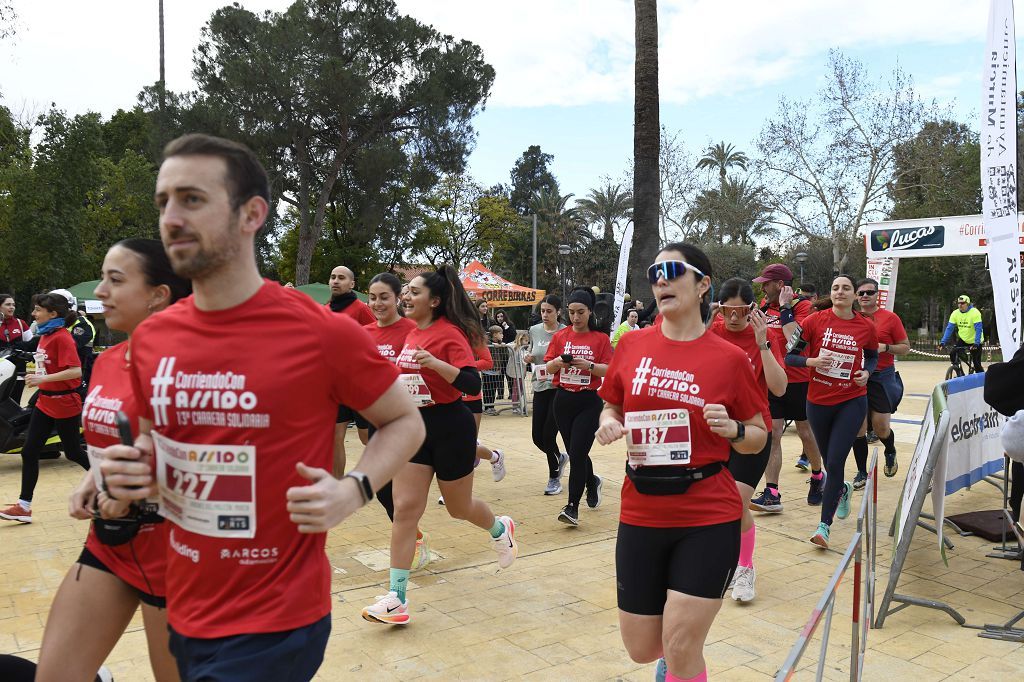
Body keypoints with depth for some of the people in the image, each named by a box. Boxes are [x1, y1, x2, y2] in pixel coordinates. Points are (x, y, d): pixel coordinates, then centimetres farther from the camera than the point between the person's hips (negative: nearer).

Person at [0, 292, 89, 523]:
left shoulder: (61, 337, -18)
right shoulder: (44, 335, 8)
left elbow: (76, 371, -26)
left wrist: (44, 379, -25)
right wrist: (36, 378, 7)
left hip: (65, 405, -9)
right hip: (45, 403, 9)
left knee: (72, 452, 6)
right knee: (29, 452, 5)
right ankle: (24, 506, 11)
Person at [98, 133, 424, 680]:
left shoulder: (322, 333, -17)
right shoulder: (150, 339, -1)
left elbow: (405, 421, -3)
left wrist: (355, 489, -19)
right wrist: (128, 478, -4)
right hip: (182, 616, 6)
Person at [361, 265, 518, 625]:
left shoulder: (450, 334, -15)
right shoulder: (413, 334, 7)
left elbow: (472, 383, -25)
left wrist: (435, 363, -36)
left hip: (449, 427, -6)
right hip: (415, 426, 6)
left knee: (459, 507, 12)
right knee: (405, 509, -2)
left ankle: (500, 529, 46)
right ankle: (396, 599, 2)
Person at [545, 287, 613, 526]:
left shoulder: (600, 338, -2)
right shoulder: (560, 336, 6)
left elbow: (609, 370, -7)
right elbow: (548, 367, 5)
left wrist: (589, 365, -23)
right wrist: (558, 362, -15)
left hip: (588, 401, -4)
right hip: (563, 400, 4)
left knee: (577, 454, -10)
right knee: (575, 453, 15)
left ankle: (573, 507, -3)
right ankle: (593, 482, 44)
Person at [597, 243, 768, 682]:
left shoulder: (729, 358, -5)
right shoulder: (632, 345, 1)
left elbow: (758, 439, 4)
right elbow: (612, 406, 15)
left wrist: (733, 430, -17)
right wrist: (609, 424, -7)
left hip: (709, 519, -3)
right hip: (641, 517, 3)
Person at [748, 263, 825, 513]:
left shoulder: (802, 305, -11)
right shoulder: (765, 304, 7)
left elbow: (794, 339, -26)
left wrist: (784, 307, -21)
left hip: (799, 381, -4)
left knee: (806, 433, 11)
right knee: (772, 435, -3)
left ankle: (817, 477, 37)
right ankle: (771, 494, -4)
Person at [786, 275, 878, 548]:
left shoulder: (866, 326, -2)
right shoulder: (815, 320, -6)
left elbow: (872, 356, 17)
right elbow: (789, 356, -5)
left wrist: (866, 372, -3)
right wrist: (812, 361, -22)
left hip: (852, 401, -1)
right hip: (818, 401, 1)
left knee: (835, 461, -10)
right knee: (829, 460, 16)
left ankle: (824, 524, 0)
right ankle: (843, 489, 51)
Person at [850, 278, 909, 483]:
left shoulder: (890, 318, -1)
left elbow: (905, 347, 2)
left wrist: (884, 347, -14)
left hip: (882, 377, -2)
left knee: (881, 427, -1)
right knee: (858, 427, 1)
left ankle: (890, 453, 34)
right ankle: (862, 472, 12)